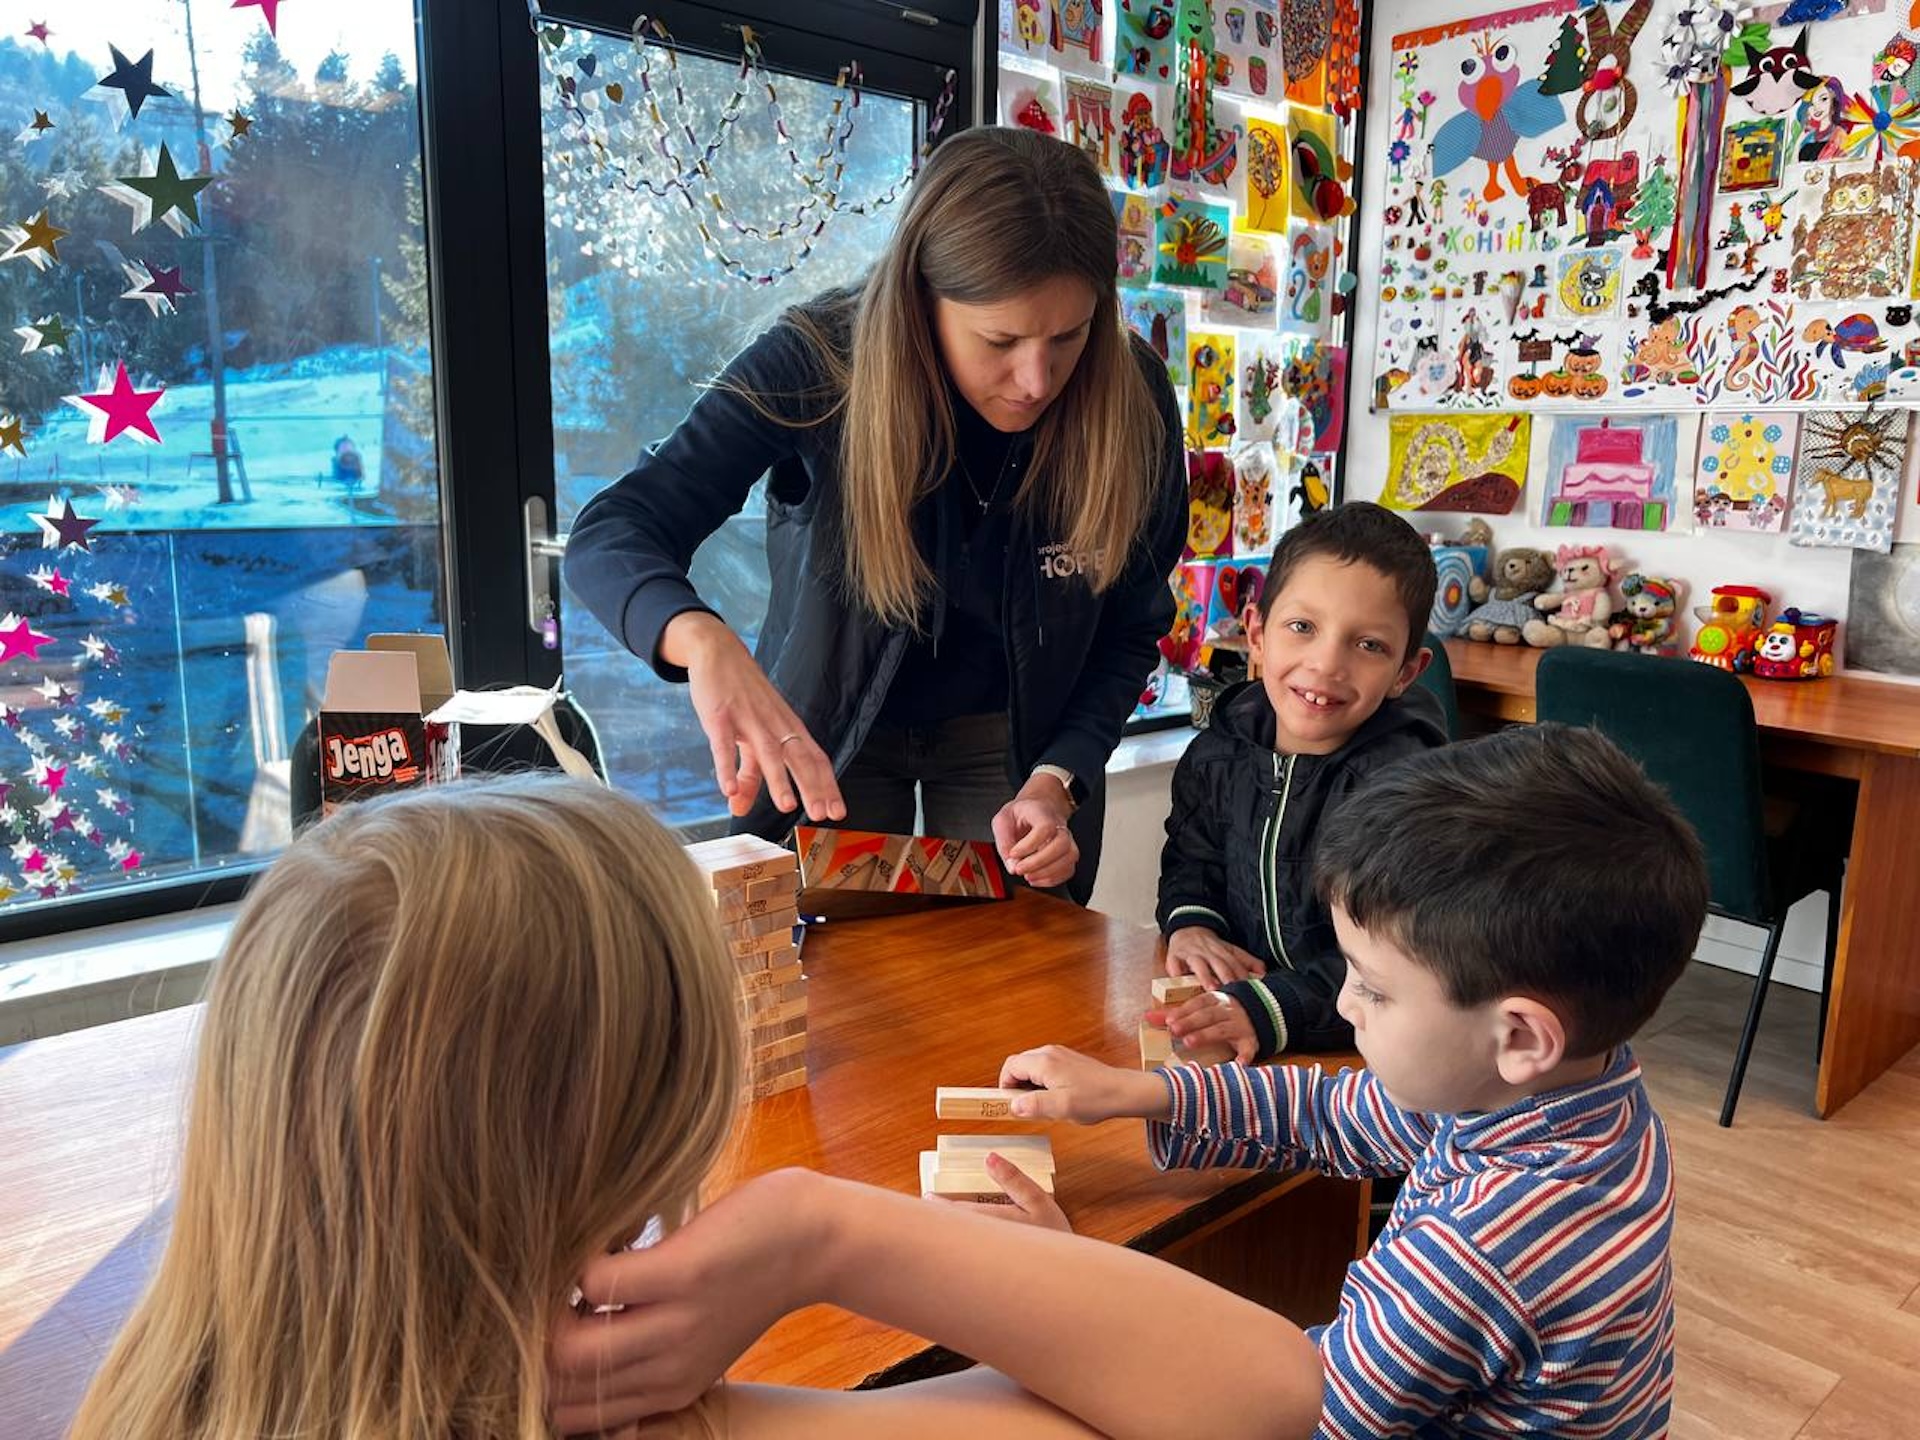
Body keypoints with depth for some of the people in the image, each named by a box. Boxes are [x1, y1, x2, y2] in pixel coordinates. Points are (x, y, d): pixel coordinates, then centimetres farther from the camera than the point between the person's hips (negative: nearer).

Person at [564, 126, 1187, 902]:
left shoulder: (1132, 397, -21)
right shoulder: (817, 363, -26)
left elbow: (1132, 627, -9)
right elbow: (615, 533, -32)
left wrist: (1057, 780, -23)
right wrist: (707, 643, -53)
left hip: (1015, 732, 2)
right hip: (827, 730, -1)